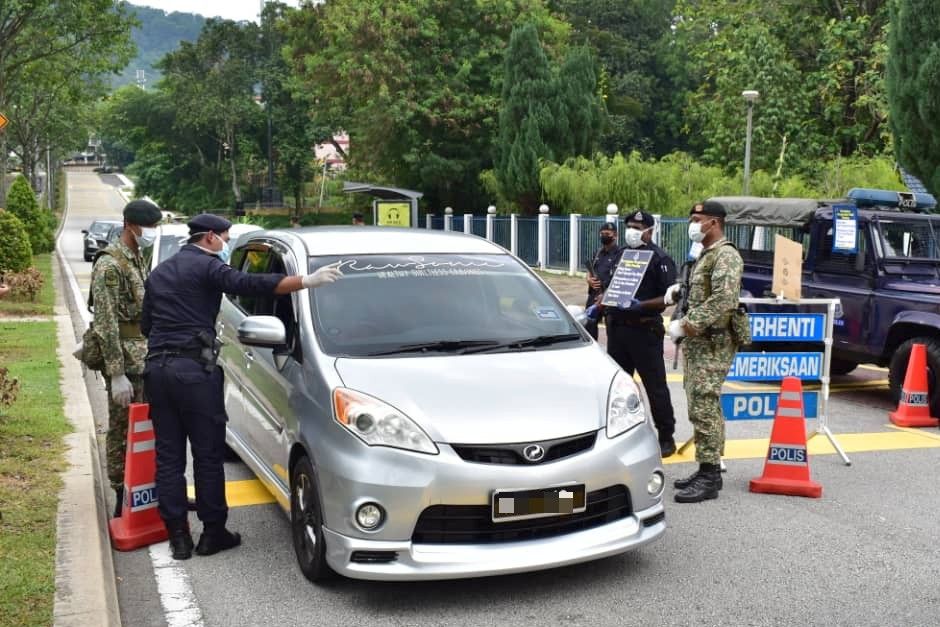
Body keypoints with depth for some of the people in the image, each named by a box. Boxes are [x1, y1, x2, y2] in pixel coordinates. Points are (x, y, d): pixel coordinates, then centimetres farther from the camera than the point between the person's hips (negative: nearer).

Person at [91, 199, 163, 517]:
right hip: (126, 362, -8)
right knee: (122, 431, 0)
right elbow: (106, 324, -18)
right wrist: (117, 374, -21)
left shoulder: (139, 259, 13)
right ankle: (123, 499, 8)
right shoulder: (110, 265, -14)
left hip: (146, 359, 9)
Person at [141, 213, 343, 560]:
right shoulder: (207, 266, -3)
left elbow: (145, 324, 24)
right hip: (194, 368, -7)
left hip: (157, 368, 7)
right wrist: (306, 281, -26)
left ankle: (178, 535, 10)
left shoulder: (160, 272, 21)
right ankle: (213, 532, 9)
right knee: (208, 455, 2)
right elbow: (249, 284, -20)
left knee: (169, 456, 8)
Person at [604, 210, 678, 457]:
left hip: (644, 330, -7)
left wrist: (641, 305, -23)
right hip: (617, 328, 7)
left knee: (655, 386, -1)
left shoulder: (660, 259, -7)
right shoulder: (622, 254, 15)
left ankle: (666, 438, 8)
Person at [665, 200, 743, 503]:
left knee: (705, 409, -10)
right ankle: (707, 469, 21)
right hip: (696, 342, 10)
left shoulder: (726, 255, -12)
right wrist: (680, 289, 11)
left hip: (712, 344, -10)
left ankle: (709, 478, -6)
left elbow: (723, 301, -23)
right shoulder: (705, 255, 19)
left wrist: (687, 325, -23)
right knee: (702, 409, 13)